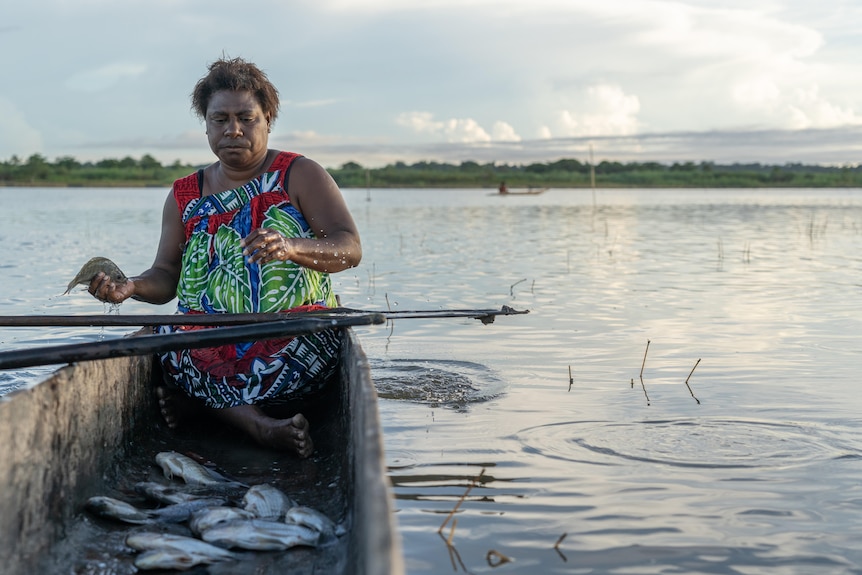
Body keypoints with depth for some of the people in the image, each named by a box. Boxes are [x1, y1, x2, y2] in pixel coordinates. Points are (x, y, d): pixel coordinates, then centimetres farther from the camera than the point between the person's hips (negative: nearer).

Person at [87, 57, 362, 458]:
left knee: (316, 336, -35)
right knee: (169, 338, -29)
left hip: (292, 331, -2)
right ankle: (261, 426, -32)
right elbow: (166, 276, 13)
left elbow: (350, 249, -7)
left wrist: (291, 248, -28)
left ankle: (191, 397, -24)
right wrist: (130, 287, -11)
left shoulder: (300, 176, 5)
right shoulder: (184, 195, 15)